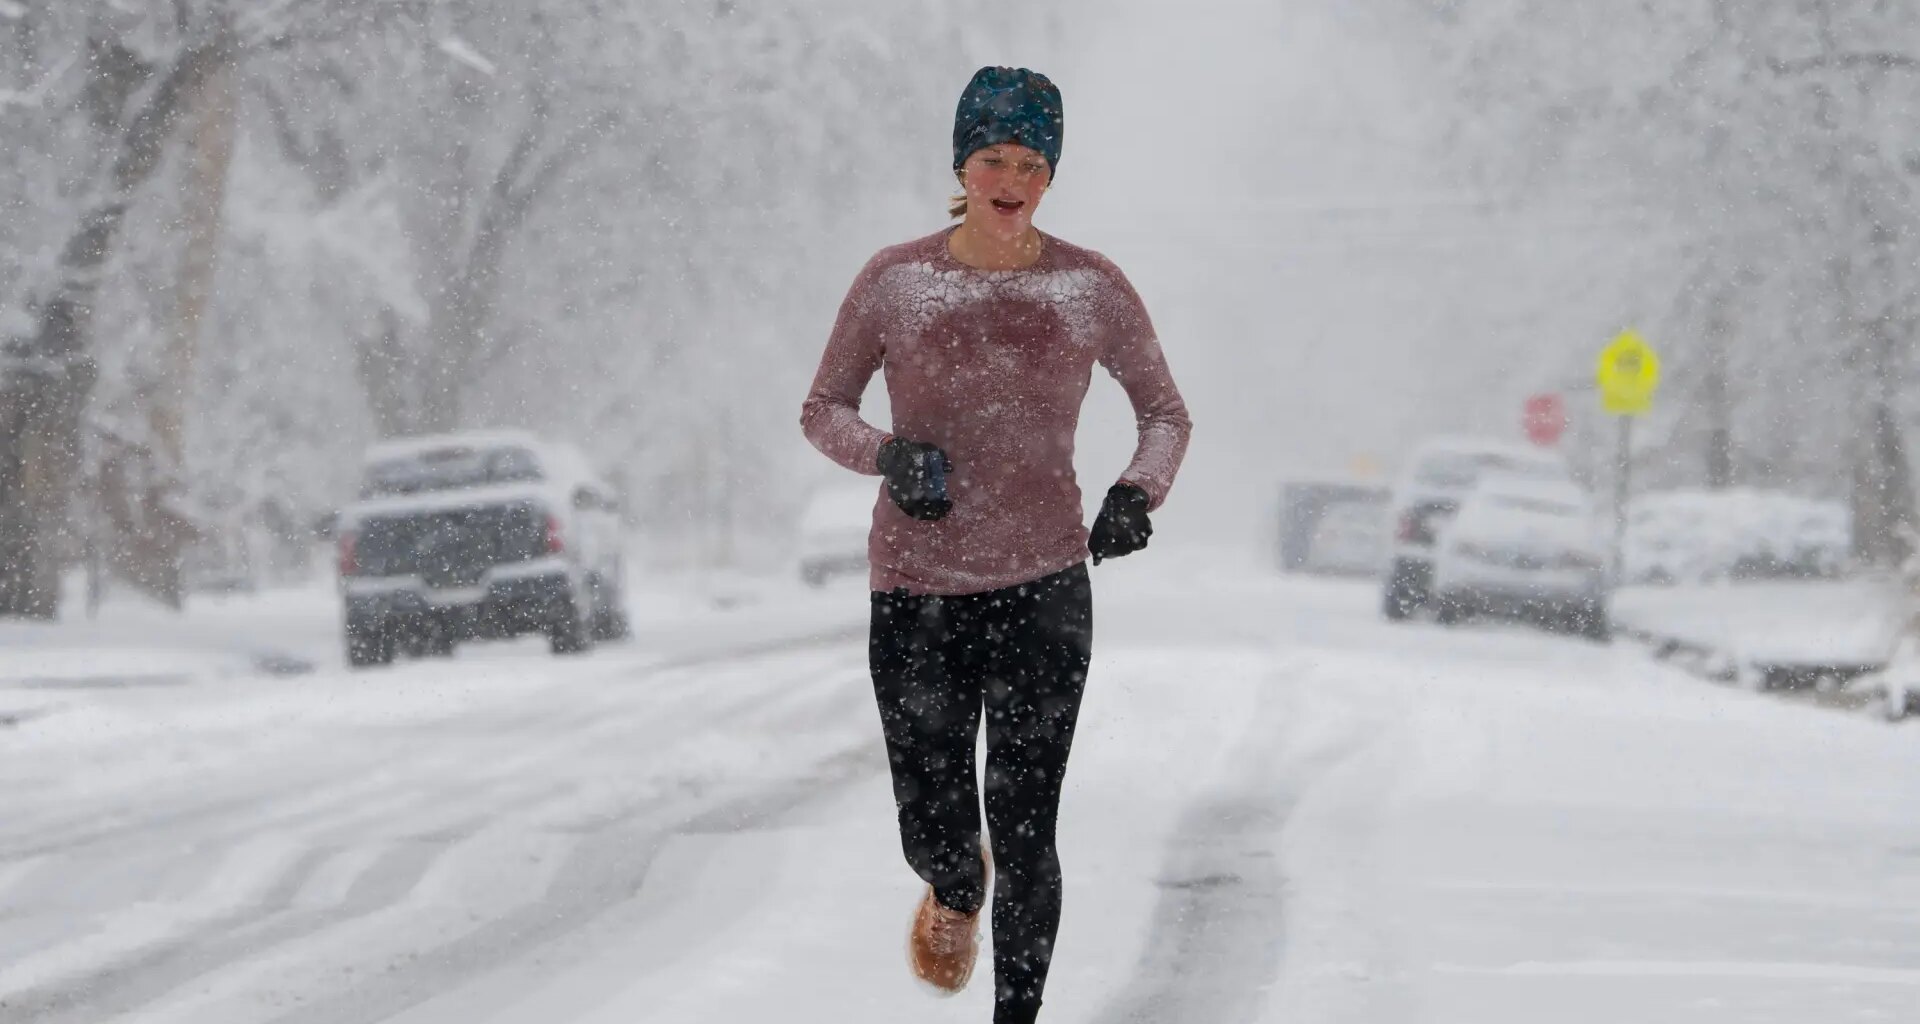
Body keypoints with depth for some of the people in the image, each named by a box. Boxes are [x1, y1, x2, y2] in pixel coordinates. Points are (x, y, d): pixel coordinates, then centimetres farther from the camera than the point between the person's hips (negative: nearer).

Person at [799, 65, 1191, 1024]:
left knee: (1025, 836, -6)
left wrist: (1140, 488, -7)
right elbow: (822, 410, 9)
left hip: (1044, 589, 0)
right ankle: (955, 893, 41)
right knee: (933, 831, 4)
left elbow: (1166, 412, 13)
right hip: (916, 593, 1)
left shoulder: (1091, 287, 1)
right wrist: (887, 452, -12)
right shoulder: (895, 280, 0)